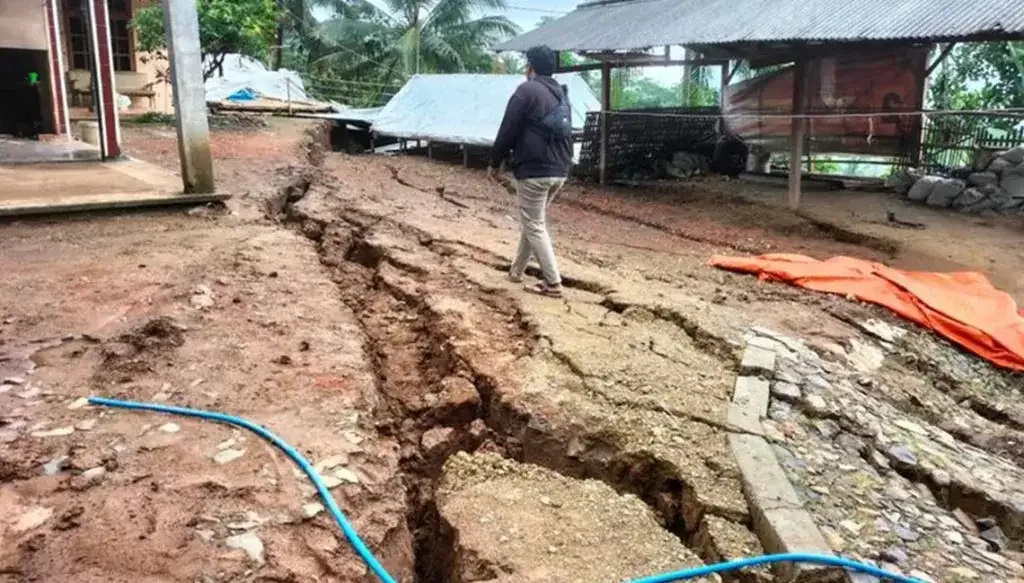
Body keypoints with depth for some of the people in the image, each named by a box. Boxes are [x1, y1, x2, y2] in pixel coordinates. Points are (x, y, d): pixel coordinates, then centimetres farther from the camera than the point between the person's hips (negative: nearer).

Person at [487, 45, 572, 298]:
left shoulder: (527, 90, -8)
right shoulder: (561, 93, 17)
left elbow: (508, 130, -9)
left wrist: (495, 162, 2)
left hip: (535, 169, -8)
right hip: (559, 170, 8)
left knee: (535, 226, -2)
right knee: (533, 221, 20)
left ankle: (553, 283, -4)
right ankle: (517, 269, 31)